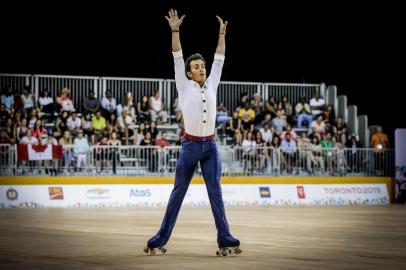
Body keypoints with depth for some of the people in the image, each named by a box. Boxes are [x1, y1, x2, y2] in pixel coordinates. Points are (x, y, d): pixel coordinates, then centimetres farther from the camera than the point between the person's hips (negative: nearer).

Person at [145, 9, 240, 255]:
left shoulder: (212, 85, 11)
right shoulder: (185, 87, 2)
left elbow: (219, 60, 14)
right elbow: (177, 59, -4)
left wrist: (222, 34, 11)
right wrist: (175, 31, -10)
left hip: (210, 146, 2)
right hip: (190, 146, -2)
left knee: (216, 193, -3)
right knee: (178, 193, 3)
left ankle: (225, 240, -6)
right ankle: (160, 240, 10)